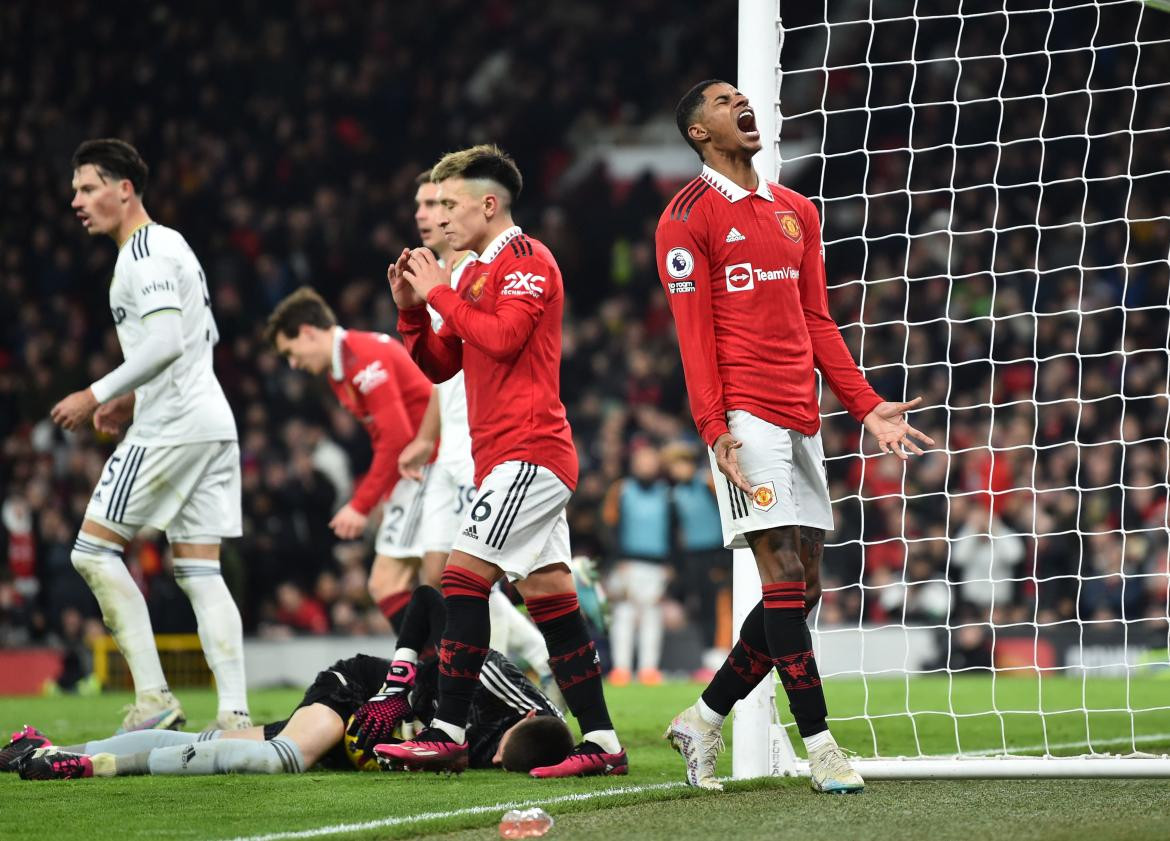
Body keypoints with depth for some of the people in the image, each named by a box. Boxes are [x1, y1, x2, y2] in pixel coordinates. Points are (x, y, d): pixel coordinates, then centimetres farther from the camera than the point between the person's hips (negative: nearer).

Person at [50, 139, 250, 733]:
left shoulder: (144, 252, -10)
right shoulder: (170, 244, 21)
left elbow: (166, 342, -21)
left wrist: (98, 394, -16)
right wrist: (133, 397, 25)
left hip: (170, 428, -10)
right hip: (210, 422, 10)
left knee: (94, 550, -4)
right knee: (199, 571, 6)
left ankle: (153, 697, -10)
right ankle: (235, 715, -3)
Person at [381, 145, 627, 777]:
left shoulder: (526, 259, -6)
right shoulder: (476, 273, 22)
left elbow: (502, 338, -21)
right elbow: (437, 366, 22)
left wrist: (440, 293, -10)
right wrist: (412, 309, 7)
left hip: (528, 451, -10)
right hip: (508, 458, 10)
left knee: (464, 576, -15)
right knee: (549, 597, 5)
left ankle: (447, 732, -16)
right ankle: (601, 742, 4)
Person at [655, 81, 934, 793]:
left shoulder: (796, 212, 19)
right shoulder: (689, 217, -2)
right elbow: (694, 333, -7)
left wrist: (866, 405, 13)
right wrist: (713, 426, -17)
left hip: (801, 419, 7)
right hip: (745, 414, -7)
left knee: (804, 589, 5)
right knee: (785, 574, -12)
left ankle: (703, 720, 17)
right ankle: (820, 745, -12)